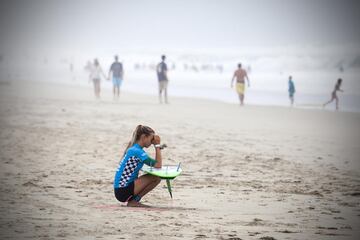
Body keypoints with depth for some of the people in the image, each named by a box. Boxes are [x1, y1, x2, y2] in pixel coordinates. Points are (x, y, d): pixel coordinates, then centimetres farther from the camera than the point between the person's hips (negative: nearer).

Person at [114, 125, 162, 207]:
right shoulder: (137, 152, -17)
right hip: (123, 191, -10)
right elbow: (158, 165, -19)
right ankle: (134, 201, -5)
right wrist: (157, 145, -13)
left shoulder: (133, 149, 13)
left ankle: (133, 200, 6)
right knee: (156, 177, -14)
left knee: (157, 178, 8)